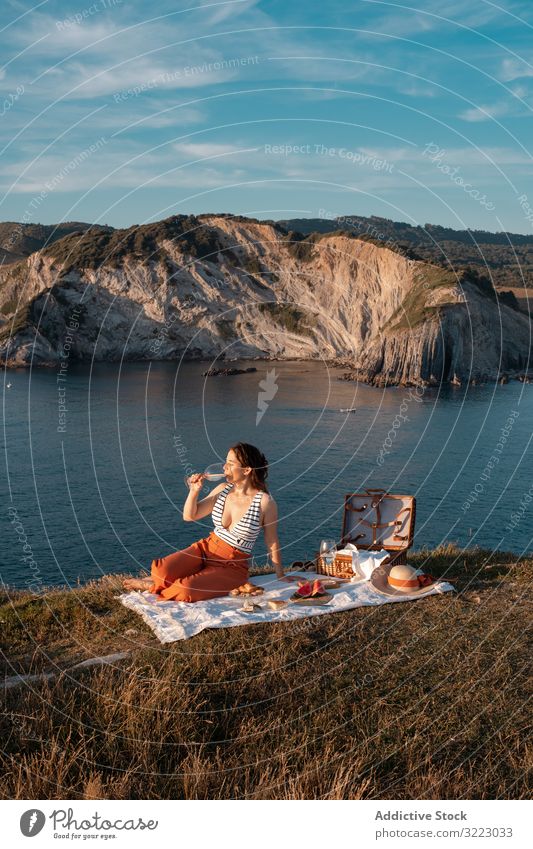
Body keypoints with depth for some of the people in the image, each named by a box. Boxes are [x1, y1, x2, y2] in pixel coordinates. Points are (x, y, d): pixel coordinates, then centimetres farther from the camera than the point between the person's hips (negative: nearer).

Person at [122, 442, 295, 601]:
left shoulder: (265, 502, -15)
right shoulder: (222, 490, 1)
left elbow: (272, 542, -4)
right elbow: (189, 516, 9)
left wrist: (280, 575, 3)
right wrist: (194, 491, -9)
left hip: (233, 566, -4)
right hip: (206, 548, 4)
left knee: (185, 590, -27)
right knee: (162, 570, -23)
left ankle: (152, 585, 4)